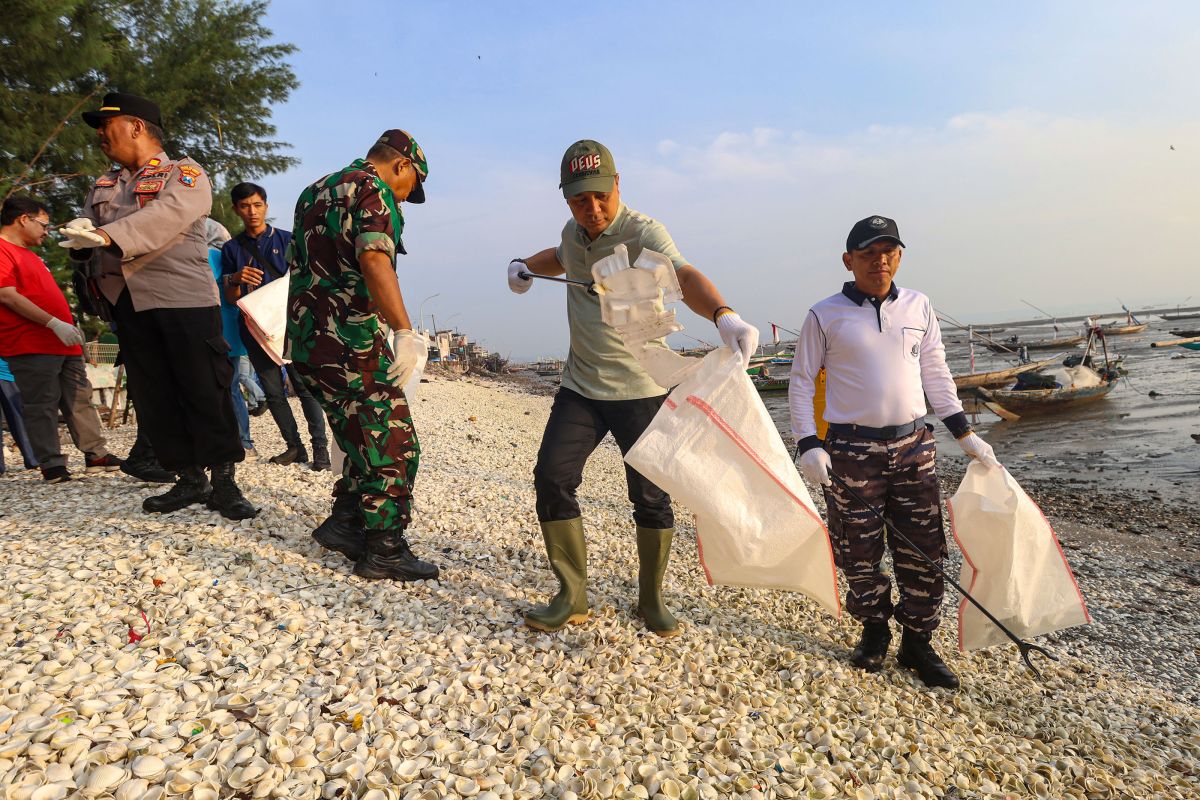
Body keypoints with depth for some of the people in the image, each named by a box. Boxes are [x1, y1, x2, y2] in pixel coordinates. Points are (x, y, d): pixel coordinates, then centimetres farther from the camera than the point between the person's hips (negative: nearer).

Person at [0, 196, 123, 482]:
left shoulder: (29, 254, 23)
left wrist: (69, 325, 23)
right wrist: (54, 324, -21)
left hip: (62, 343, 10)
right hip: (31, 346, -10)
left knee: (80, 400, 9)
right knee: (43, 406, -4)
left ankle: (96, 454, 14)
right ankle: (52, 466, 1)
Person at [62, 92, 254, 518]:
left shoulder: (184, 174, 1)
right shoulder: (105, 184, 24)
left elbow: (165, 216, -18)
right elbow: (88, 222, 14)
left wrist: (107, 235, -30)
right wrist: (79, 231, -10)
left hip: (184, 298, -7)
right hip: (129, 303, 7)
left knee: (205, 392, -8)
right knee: (153, 398, 7)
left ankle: (224, 484, -1)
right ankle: (190, 479, 16)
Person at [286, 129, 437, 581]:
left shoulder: (314, 192, 22)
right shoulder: (374, 190, -6)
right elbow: (374, 259, -23)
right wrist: (404, 331, -30)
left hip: (305, 340, 9)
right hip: (351, 340, -9)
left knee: (364, 441, 20)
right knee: (393, 446, -1)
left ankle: (344, 523, 24)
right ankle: (384, 552, 5)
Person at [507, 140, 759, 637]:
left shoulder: (642, 232, -15)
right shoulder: (573, 232, 6)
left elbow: (683, 276, -36)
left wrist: (723, 315, -57)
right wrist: (527, 266, 13)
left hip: (640, 389, -5)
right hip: (580, 386, 5)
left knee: (650, 497, 1)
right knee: (552, 478, -5)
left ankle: (652, 601, 23)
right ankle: (572, 598, 10)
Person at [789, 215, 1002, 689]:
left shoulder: (919, 307, 8)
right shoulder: (825, 316, -4)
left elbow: (936, 375, 14)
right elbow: (801, 383, -1)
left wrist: (965, 435, 11)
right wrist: (808, 446, -11)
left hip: (913, 444, 4)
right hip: (851, 450, -3)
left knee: (924, 548, 7)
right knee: (859, 551, 6)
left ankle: (917, 642, 23)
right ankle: (874, 631, 29)